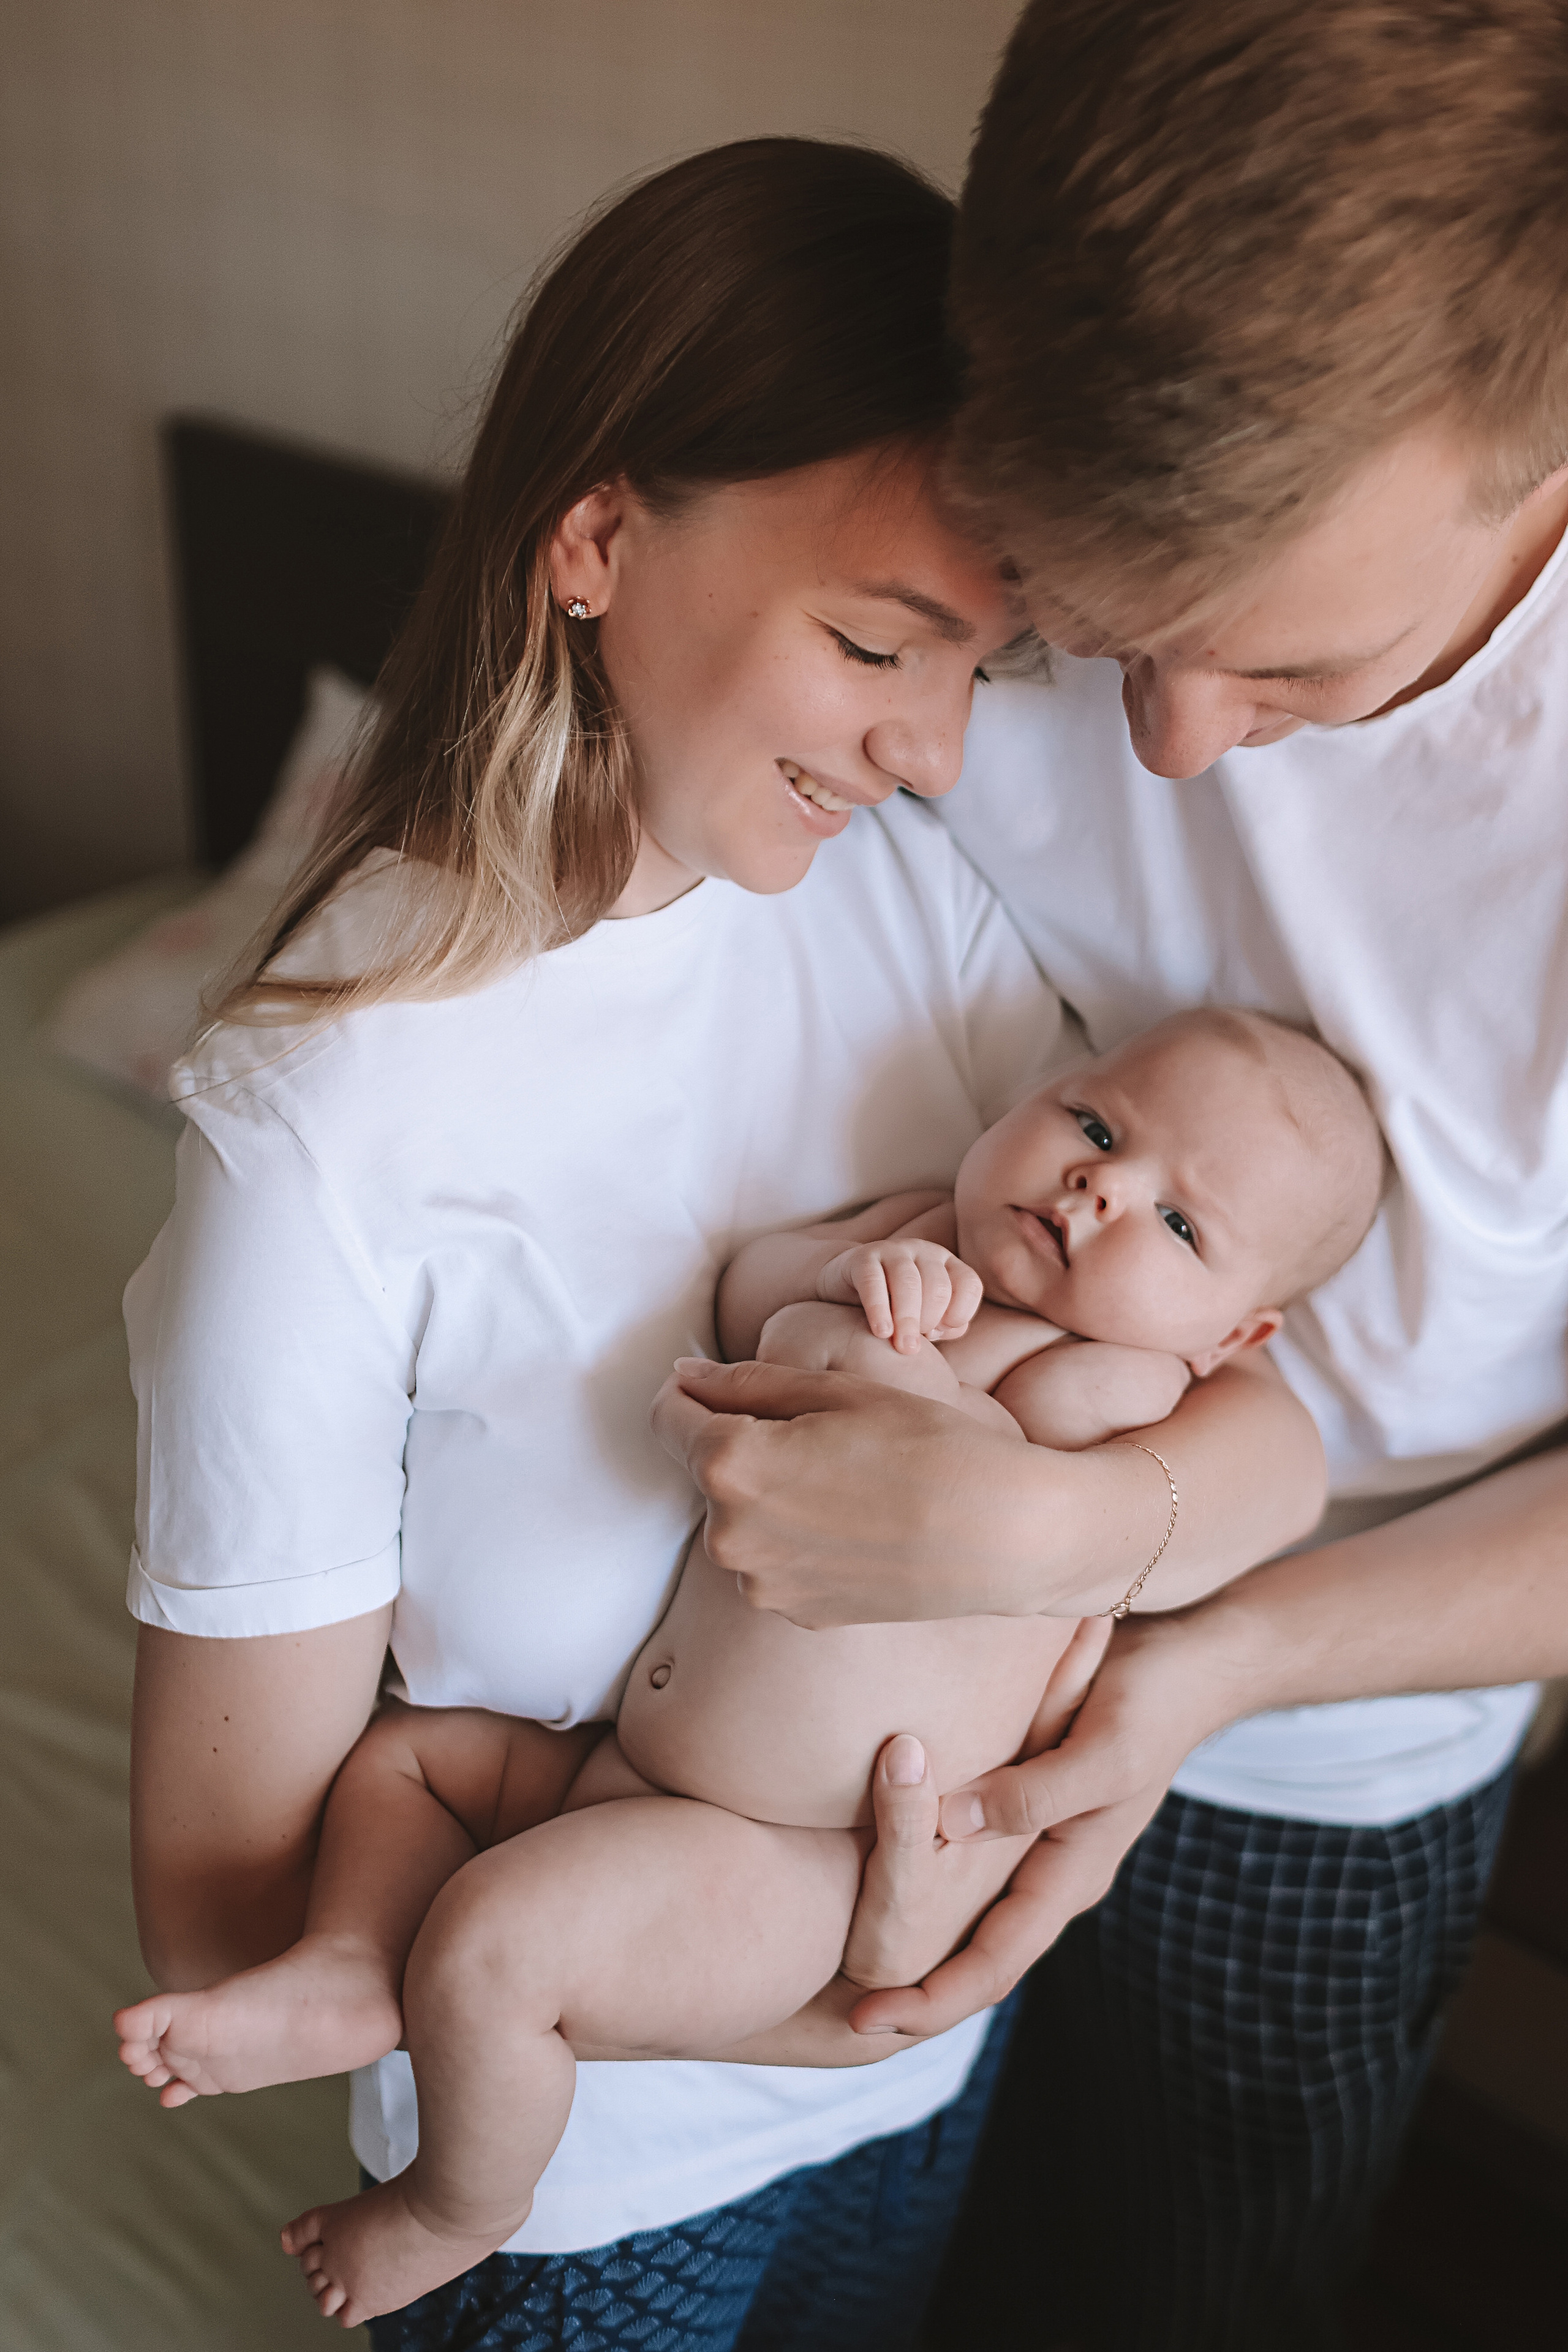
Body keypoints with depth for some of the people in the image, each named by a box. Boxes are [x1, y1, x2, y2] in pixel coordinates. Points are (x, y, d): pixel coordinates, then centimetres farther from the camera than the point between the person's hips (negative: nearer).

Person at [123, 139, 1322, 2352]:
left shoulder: (912, 879, -15)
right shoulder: (322, 1135, -29)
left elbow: (1273, 1404, -16)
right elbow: (226, 1899, -22)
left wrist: (1052, 1523, -36)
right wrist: (791, 1998, -31)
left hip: (943, 2007, 4)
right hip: (586, 2145, -4)